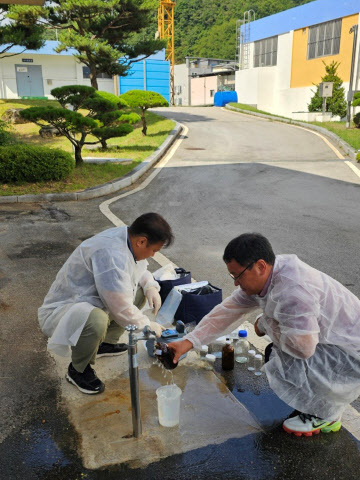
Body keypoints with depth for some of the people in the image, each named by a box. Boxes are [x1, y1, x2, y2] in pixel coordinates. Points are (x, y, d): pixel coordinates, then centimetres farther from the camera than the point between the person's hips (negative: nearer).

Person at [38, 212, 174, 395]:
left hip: (91, 302, 10)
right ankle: (78, 370, -8)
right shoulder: (112, 255, -34)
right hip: (61, 310, -9)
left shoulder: (124, 235, -4)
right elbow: (122, 309, -27)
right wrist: (148, 326, -11)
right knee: (95, 321, -40)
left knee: (140, 289, 6)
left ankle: (106, 342, 19)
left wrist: (150, 285, -3)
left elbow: (139, 268, 17)